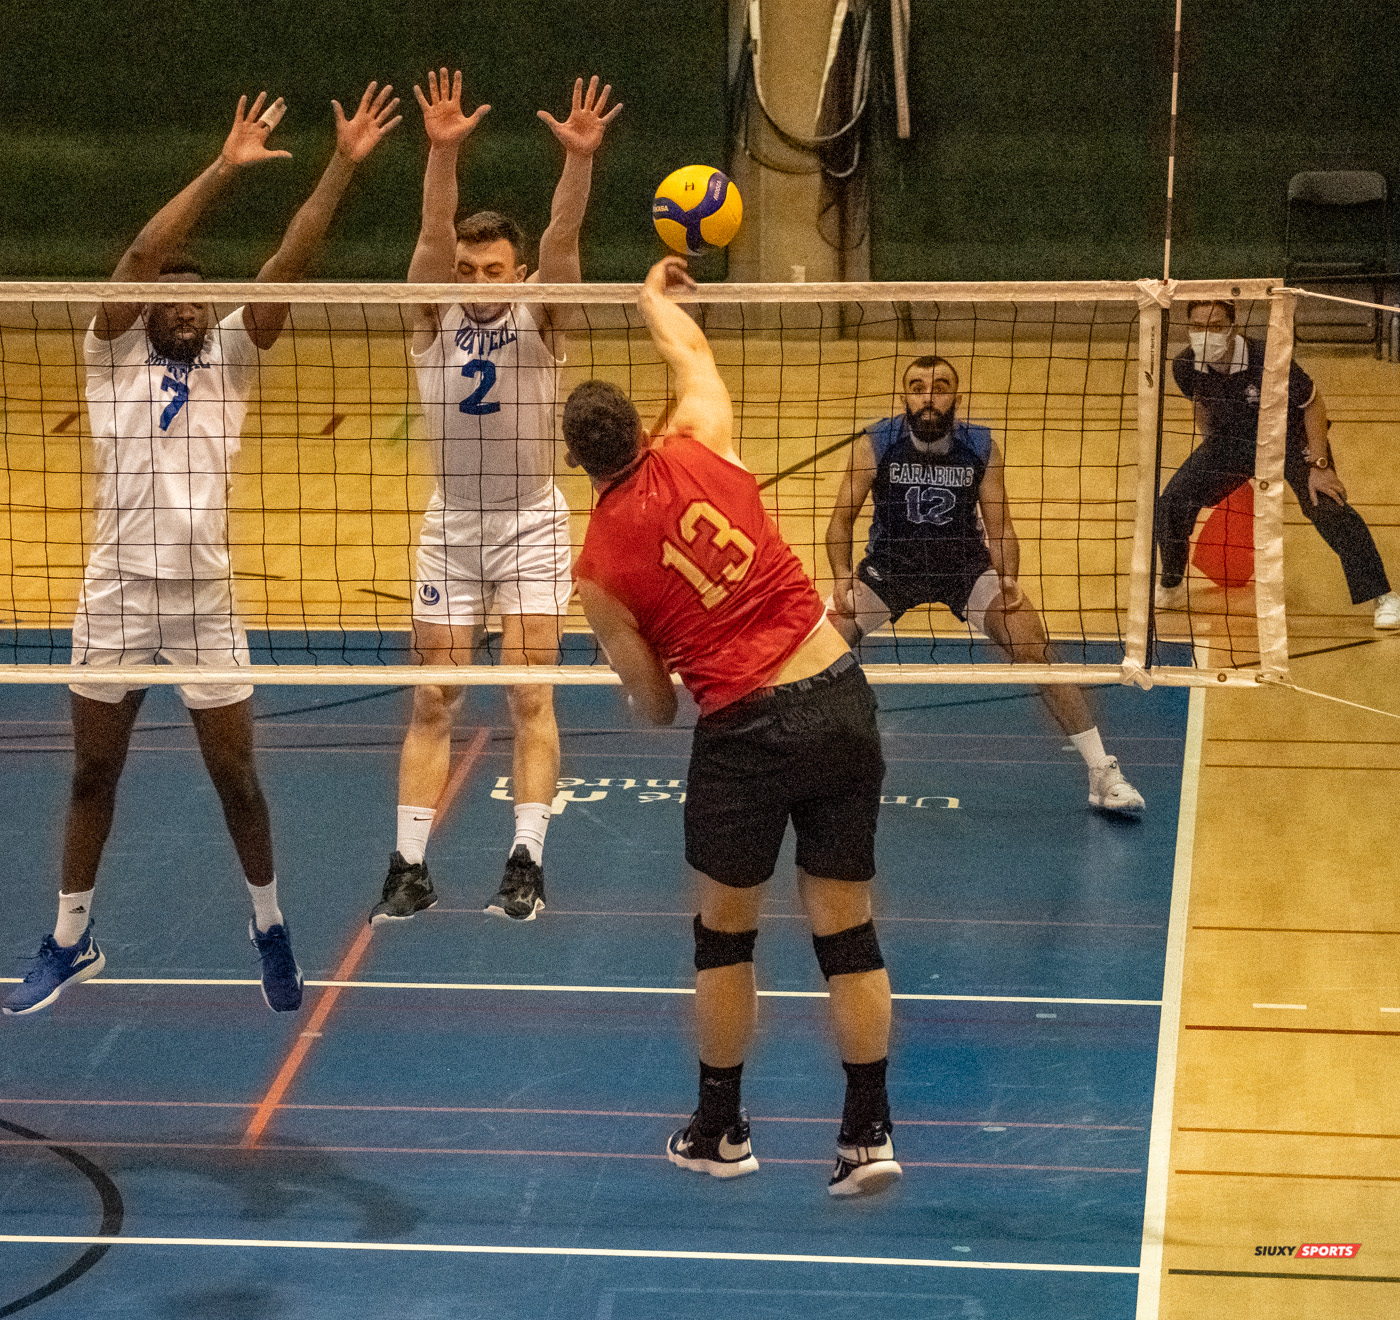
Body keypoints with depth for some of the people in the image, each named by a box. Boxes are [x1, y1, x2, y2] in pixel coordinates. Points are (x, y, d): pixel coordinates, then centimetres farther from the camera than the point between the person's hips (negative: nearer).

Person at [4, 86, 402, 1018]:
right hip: (116, 596, 0)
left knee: (237, 777, 4)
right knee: (94, 775, 10)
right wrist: (224, 170, -18)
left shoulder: (230, 359, 7)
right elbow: (143, 257, -13)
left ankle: (270, 928, 24)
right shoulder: (113, 356, 2)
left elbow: (289, 266, -4)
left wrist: (343, 167, -13)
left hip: (206, 601, 1)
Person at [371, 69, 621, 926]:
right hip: (451, 525, 2)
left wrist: (580, 159, -42)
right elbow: (435, 234, -22)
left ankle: (527, 862, -4)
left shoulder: (538, 318, -7)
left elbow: (562, 239, -24)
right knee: (433, 702, 2)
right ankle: (411, 868, 5)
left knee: (531, 697, -7)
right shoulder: (435, 317, -5)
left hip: (532, 523, -2)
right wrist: (444, 153, -40)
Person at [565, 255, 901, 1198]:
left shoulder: (600, 567, -4)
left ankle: (720, 1131, 28)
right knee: (847, 928, 10)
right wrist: (656, 296, 41)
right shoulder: (701, 452, 0)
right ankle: (869, 1134, 13)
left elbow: (654, 705, 3)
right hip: (840, 698, 3)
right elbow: (694, 355, 23)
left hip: (746, 731, -3)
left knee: (725, 931, 17)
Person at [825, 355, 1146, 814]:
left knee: (1034, 647, -18)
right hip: (889, 566, 0)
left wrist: (1008, 579, -25)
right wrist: (842, 578, -26)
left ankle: (1102, 774, -8)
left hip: (967, 566, 0)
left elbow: (1000, 526, -7)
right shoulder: (874, 445, -15)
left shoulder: (982, 448, -12)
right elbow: (842, 519, -9)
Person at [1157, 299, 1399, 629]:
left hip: (1289, 437, -4)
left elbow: (1313, 403, -19)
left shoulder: (1267, 360, -33)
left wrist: (1319, 465, -21)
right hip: (1230, 438, 4)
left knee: (1326, 505, -25)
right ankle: (1170, 589, 20)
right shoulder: (1185, 366, -19)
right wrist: (1208, 463, 9)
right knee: (1171, 503, -6)